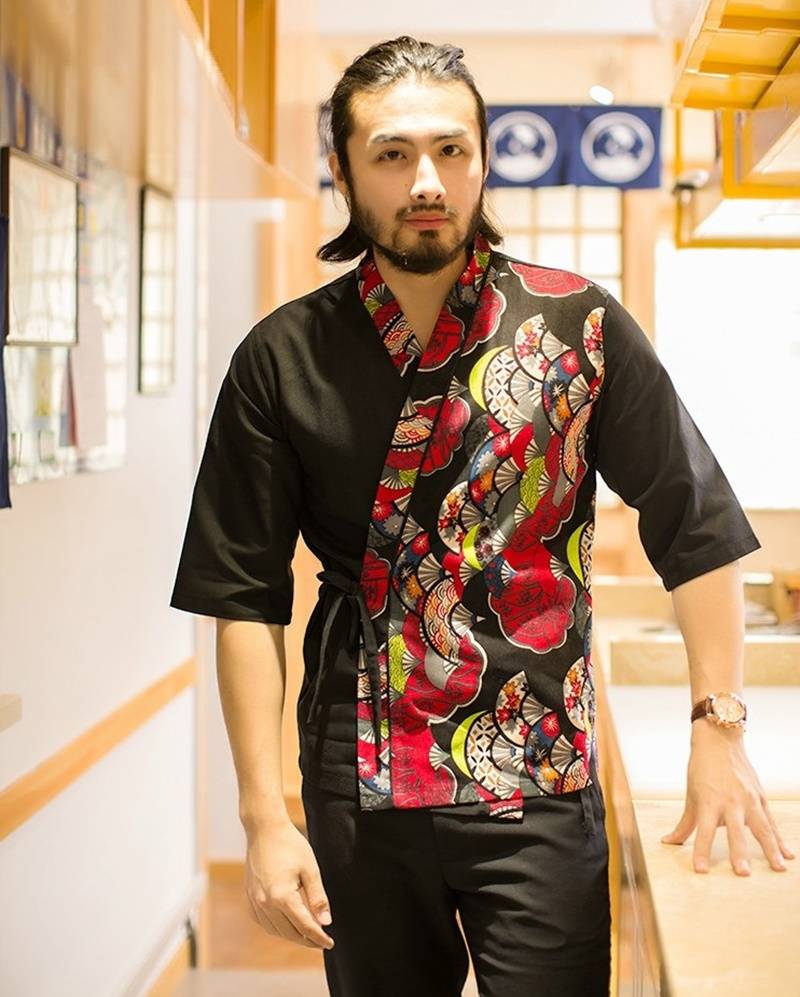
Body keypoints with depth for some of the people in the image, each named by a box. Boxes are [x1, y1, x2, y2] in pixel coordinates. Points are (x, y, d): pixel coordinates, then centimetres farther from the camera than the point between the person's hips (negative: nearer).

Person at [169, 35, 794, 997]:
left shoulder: (577, 325, -4)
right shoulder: (282, 359, -1)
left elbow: (697, 528, 1)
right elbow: (246, 600, -1)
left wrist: (718, 726, -3)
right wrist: (264, 818, -5)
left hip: (540, 789, -1)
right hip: (358, 787, 2)